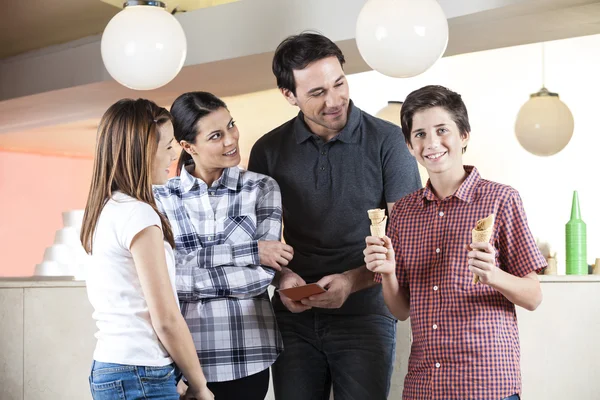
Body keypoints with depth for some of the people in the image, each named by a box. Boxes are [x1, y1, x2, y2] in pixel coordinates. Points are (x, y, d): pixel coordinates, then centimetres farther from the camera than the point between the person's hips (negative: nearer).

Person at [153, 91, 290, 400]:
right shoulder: (160, 197, 2)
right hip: (181, 355, 0)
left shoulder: (262, 189, 1)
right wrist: (249, 252, -14)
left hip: (245, 354, 0)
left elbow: (261, 275, -9)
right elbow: (165, 270, -12)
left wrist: (192, 269, -11)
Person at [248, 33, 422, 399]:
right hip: (294, 318, 3)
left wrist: (353, 281, -18)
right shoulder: (269, 150, 2)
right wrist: (282, 277, -9)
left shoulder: (387, 141, -7)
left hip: (364, 316, -2)